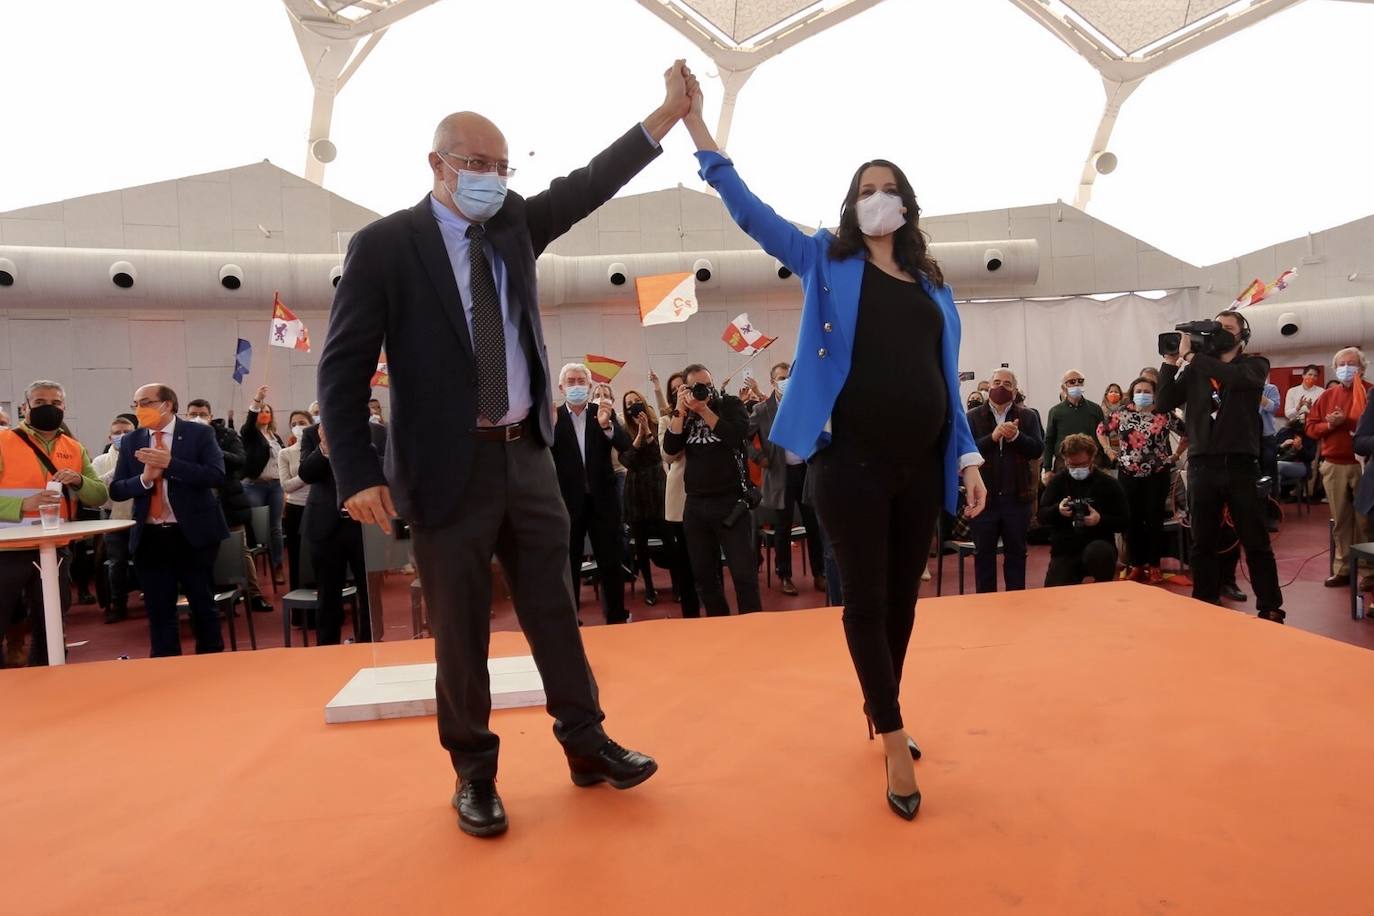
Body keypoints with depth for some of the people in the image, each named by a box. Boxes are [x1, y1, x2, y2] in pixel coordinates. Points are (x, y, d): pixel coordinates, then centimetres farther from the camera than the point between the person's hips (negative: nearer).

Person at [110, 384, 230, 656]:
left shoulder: (199, 433, -2)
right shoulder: (130, 442, 9)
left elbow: (216, 475, -14)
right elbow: (116, 490, 5)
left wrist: (170, 463, -21)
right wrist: (144, 478, -14)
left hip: (192, 534, -3)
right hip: (150, 538, 4)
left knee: (203, 605, 6)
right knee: (158, 612, 8)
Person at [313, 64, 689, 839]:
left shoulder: (515, 224, 10)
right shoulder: (384, 245, -5)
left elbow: (587, 186, 8)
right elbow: (344, 369, -8)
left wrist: (670, 113, 1)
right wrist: (359, 475, -14)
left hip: (528, 456, 5)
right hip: (448, 467, -4)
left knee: (555, 608, 13)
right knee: (460, 629, 6)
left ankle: (586, 743, 27)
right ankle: (474, 772, 24)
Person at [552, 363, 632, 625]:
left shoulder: (604, 412, 4)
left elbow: (625, 445, -8)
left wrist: (606, 424, -26)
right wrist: (549, 425, -26)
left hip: (602, 499, 1)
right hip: (568, 501, -1)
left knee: (610, 562, 10)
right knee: (568, 565, 7)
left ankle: (617, 617, 22)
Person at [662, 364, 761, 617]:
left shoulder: (731, 405, 0)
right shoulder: (683, 413, 10)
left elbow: (737, 436, -18)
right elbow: (670, 448, -2)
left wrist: (704, 410, -17)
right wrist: (681, 411, -8)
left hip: (731, 502, -4)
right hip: (695, 505, 4)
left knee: (744, 572, -5)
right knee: (704, 575, 11)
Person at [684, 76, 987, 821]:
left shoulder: (933, 287, 15)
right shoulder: (826, 263, 7)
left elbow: (948, 381, 16)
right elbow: (749, 211, 1)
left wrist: (968, 455, 9)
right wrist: (695, 123, -3)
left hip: (921, 464, 4)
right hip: (852, 462, -4)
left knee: (902, 598, 12)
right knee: (865, 599, 0)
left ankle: (880, 715, 31)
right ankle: (894, 743, 11)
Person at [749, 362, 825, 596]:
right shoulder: (763, 409, -2)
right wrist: (759, 457, -6)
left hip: (807, 470, 2)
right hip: (781, 474, -1)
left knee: (814, 525, 8)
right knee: (782, 529, 6)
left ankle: (819, 574, 20)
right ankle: (784, 576, 18)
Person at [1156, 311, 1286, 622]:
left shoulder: (1255, 365, 5)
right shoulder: (1196, 369, 12)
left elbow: (1233, 376, -19)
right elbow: (1163, 404, 2)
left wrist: (1190, 356, -15)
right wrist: (1171, 362, -6)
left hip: (1240, 465, -2)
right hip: (1202, 466, 2)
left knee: (1256, 542, 3)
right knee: (1203, 543, 8)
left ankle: (1270, 608, 11)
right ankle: (1205, 606, 18)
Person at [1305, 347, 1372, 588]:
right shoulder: (1327, 396, 12)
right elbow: (1311, 427, 11)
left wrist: (1345, 421, -19)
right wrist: (1329, 425, -8)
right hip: (1334, 466, 4)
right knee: (1341, 520, 7)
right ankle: (1342, 569, 12)